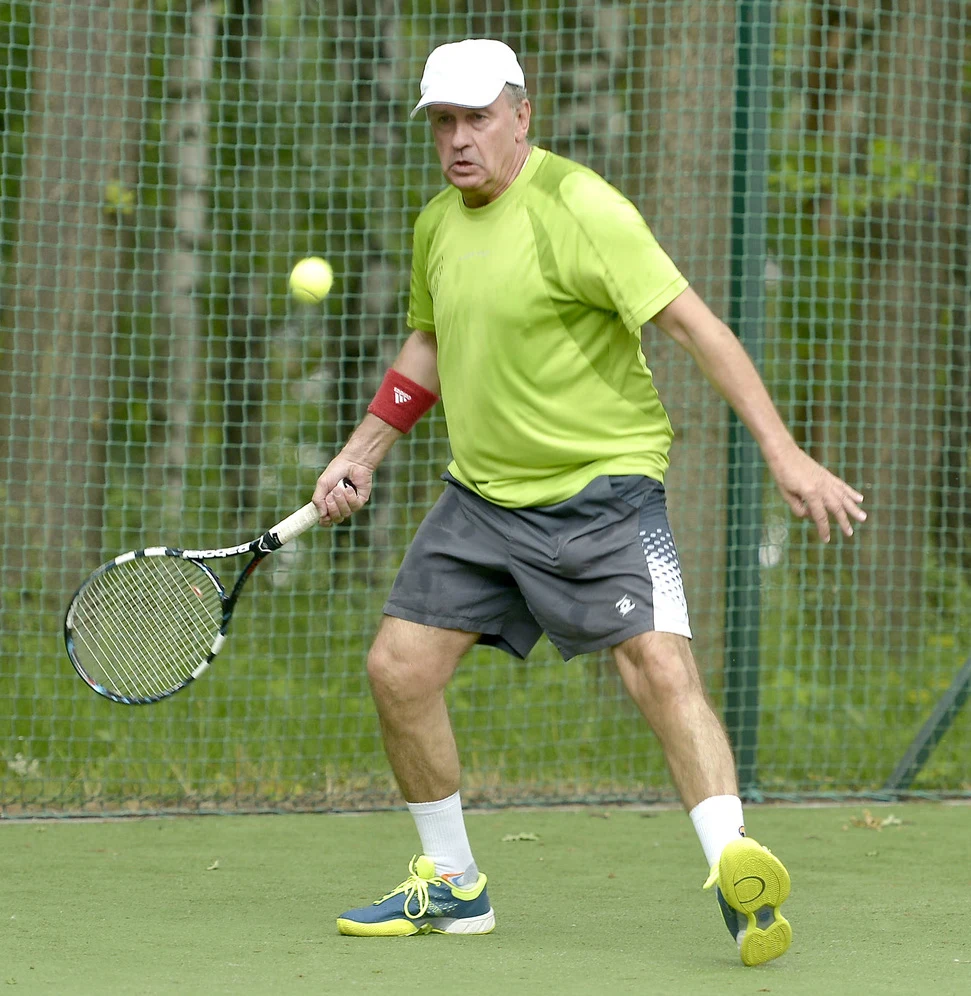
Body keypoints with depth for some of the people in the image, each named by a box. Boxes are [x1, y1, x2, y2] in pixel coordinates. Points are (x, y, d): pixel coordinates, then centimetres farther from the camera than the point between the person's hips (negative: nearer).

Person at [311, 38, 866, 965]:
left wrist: (783, 451, -28)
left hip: (601, 487, -7)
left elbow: (693, 324, -21)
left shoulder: (576, 209, -17)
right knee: (398, 669, 2)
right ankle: (452, 886, 18)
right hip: (480, 494, 7)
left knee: (660, 667, -24)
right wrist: (359, 454, 21)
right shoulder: (438, 223, 8)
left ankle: (736, 877, -31)